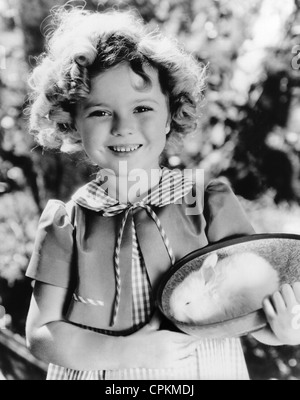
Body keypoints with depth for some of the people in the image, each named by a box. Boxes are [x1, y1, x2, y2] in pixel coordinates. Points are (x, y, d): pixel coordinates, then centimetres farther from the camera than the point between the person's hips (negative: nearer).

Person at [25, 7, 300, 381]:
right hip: (97, 371, 1)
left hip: (201, 370, 0)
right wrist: (125, 352, -20)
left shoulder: (210, 206, -12)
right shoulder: (66, 224, -10)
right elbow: (41, 333, -8)